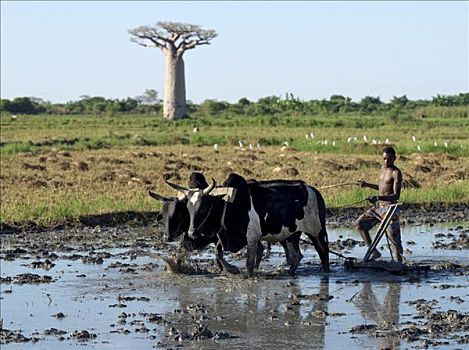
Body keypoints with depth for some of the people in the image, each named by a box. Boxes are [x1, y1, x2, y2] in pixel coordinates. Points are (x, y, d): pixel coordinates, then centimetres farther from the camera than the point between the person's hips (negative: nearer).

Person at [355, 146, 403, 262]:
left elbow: (396, 195, -22)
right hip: (379, 206, 9)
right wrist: (367, 185, 28)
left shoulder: (396, 173, -13)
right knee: (360, 224, 4)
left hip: (390, 208, -9)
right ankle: (373, 251, 6)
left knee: (393, 238, -10)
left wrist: (379, 197, -35)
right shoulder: (383, 168, 12)